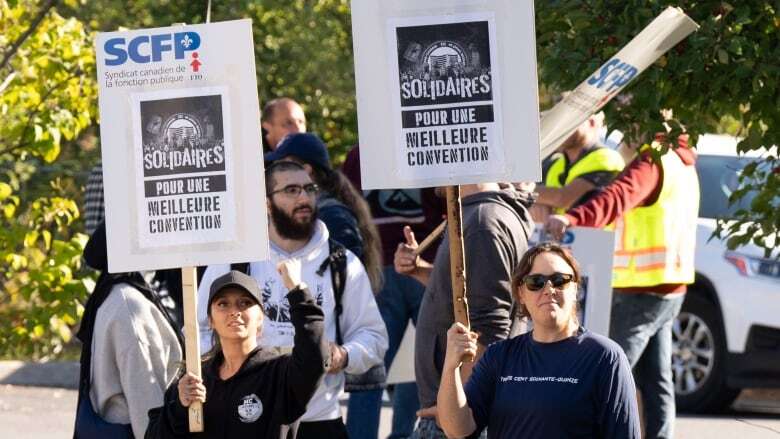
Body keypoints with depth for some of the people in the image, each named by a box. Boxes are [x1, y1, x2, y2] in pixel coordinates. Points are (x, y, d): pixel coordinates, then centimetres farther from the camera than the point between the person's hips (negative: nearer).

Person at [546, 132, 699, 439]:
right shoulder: (681, 162, 16)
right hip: (668, 288, 10)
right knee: (655, 382, 14)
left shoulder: (653, 160, -16)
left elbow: (619, 197, -34)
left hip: (642, 290, -10)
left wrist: (573, 218, -50)